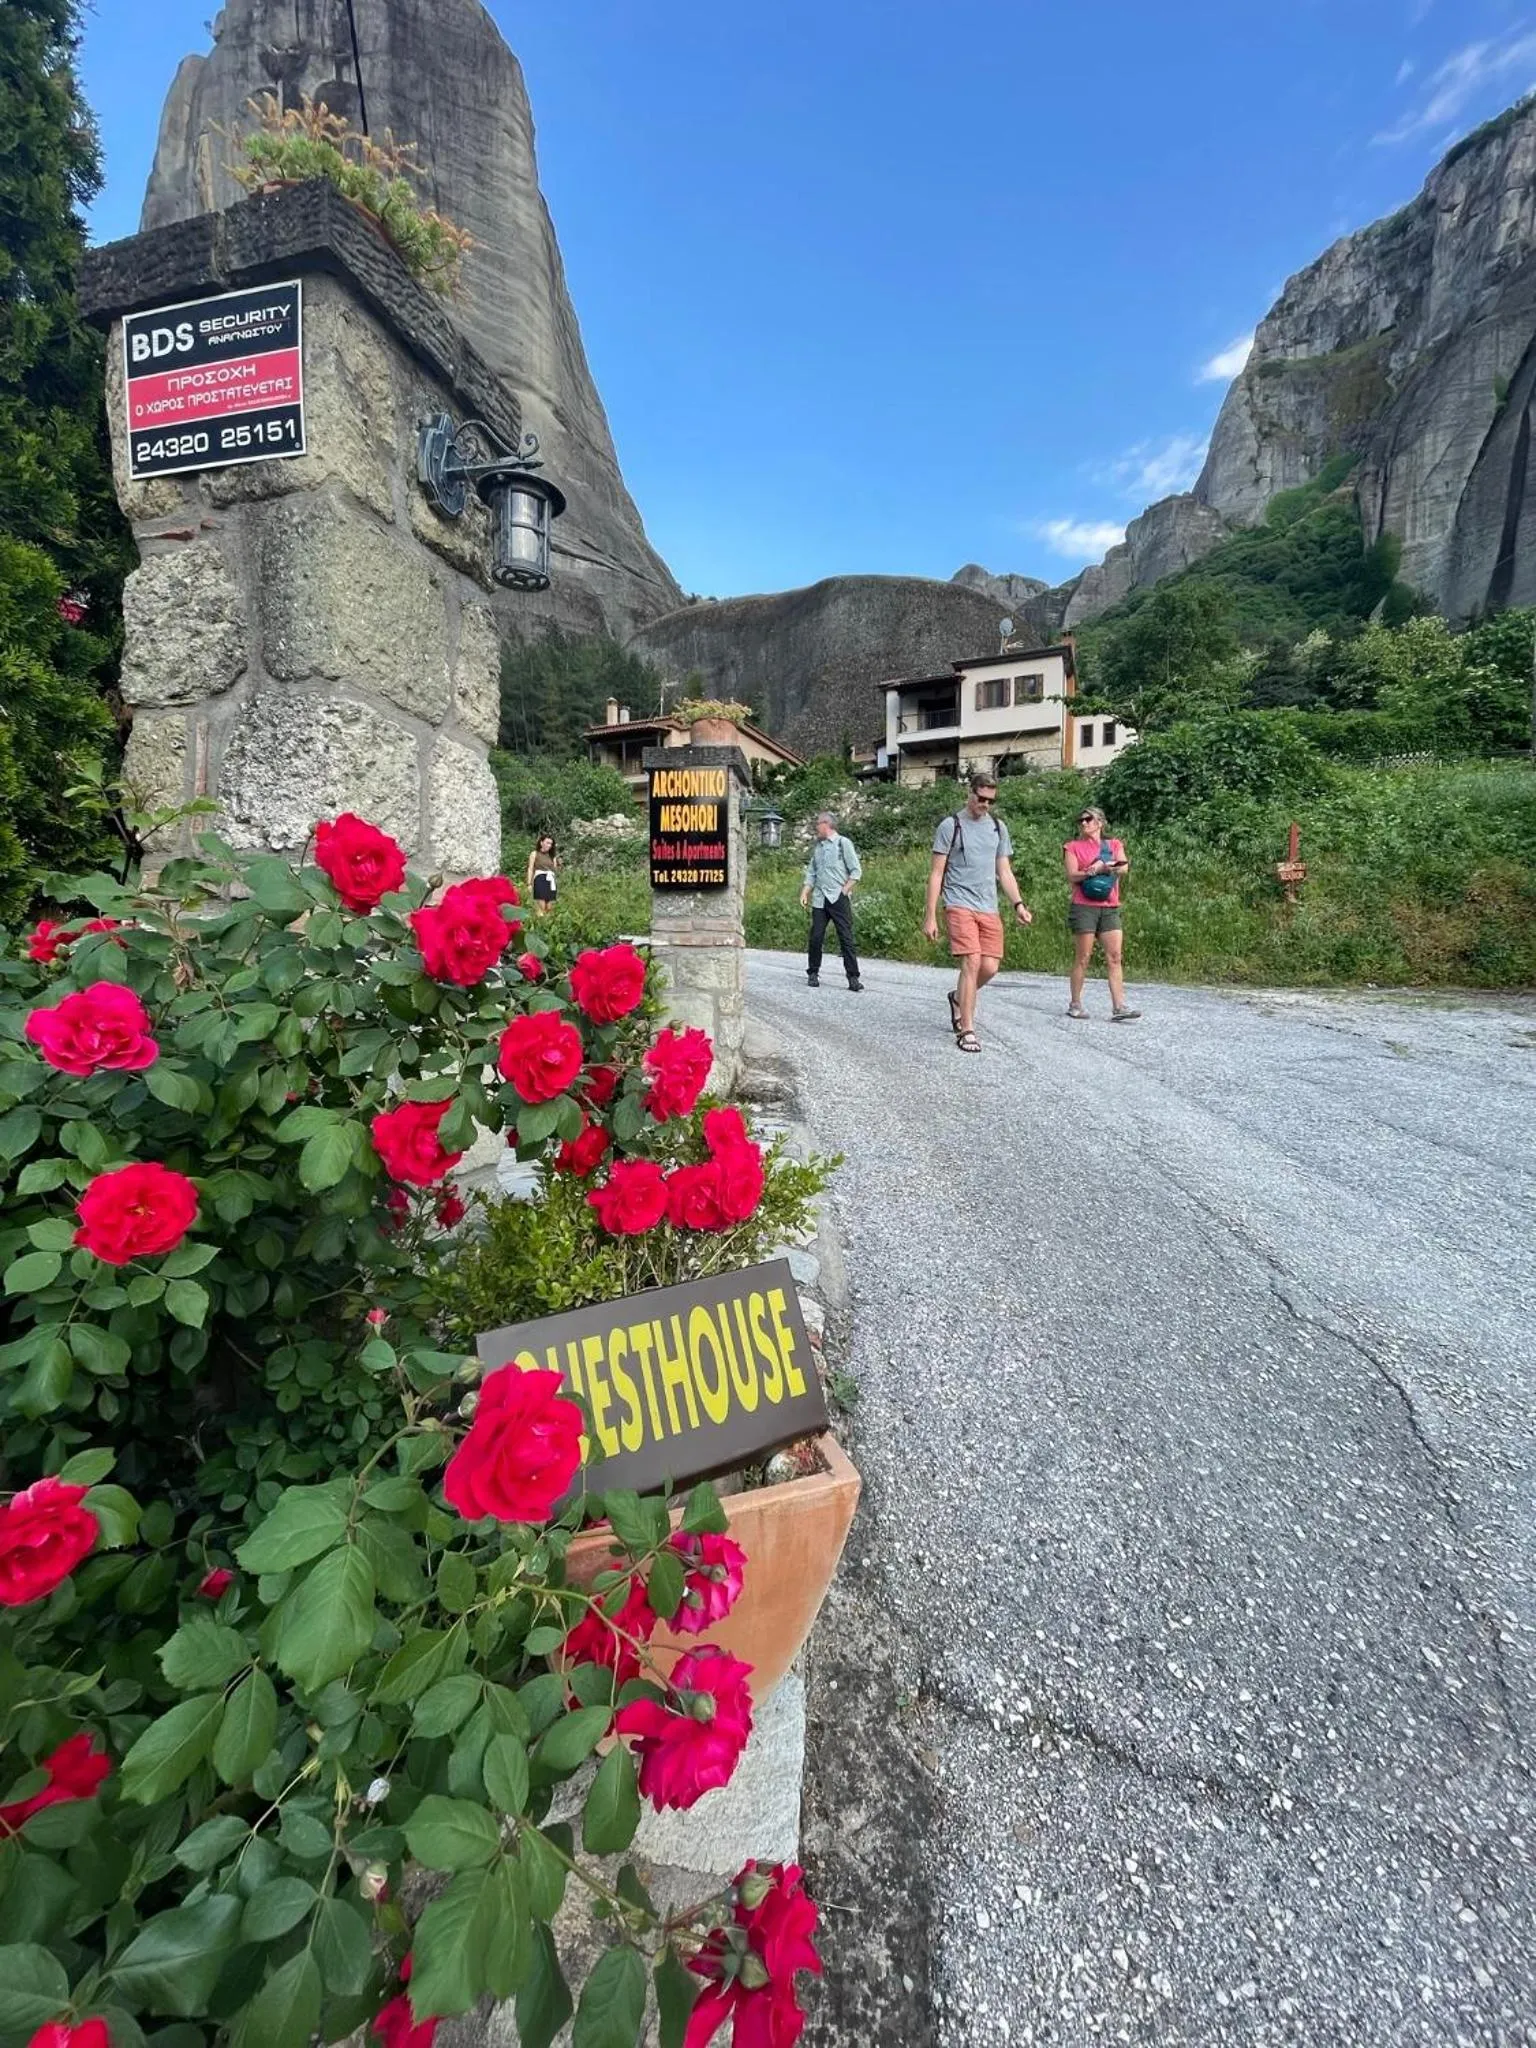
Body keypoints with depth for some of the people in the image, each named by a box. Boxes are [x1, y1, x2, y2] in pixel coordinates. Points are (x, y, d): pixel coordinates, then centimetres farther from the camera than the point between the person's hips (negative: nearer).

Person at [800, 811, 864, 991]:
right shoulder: (817, 846, 16)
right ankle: (813, 973, 15)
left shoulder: (843, 843, 0)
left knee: (846, 938, -5)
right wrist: (805, 893, 5)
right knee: (816, 937, 2)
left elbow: (856, 871, -3)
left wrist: (844, 891, -10)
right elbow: (811, 872, 18)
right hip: (819, 900, 5)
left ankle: (853, 978, -3)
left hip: (838, 899, -5)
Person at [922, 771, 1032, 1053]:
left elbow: (1005, 872, 17)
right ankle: (966, 1031, -7)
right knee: (971, 963, -14)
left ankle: (958, 998, 30)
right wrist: (930, 916, -5)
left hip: (989, 908, 5)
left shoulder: (998, 828, 15)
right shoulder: (950, 825, 1)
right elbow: (936, 874, 0)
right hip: (960, 905, -5)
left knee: (990, 967, -1)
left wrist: (1018, 904, 2)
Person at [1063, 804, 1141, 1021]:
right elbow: (1072, 876, -5)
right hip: (1084, 907, -3)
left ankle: (1119, 1008, -7)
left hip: (1110, 908, 3)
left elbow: (1124, 868, -1)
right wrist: (1092, 870, -18)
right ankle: (1075, 1004, 7)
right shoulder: (1073, 847, 7)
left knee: (1114, 957, -4)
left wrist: (1103, 867, -16)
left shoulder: (1114, 845, 15)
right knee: (1083, 957, -2)